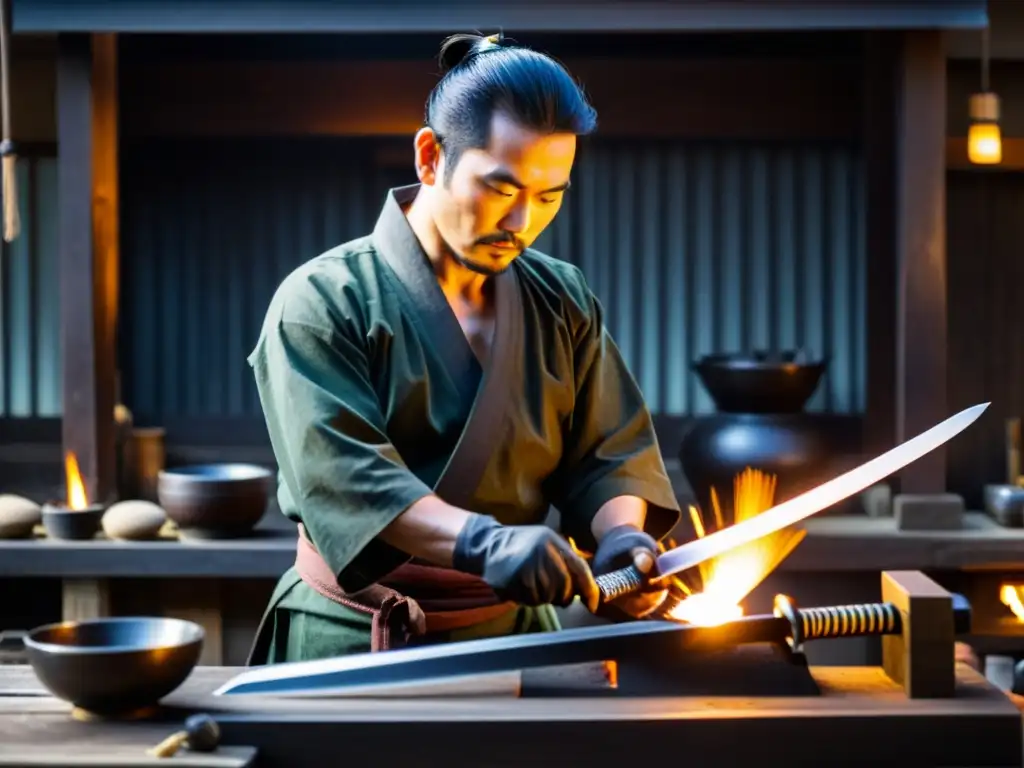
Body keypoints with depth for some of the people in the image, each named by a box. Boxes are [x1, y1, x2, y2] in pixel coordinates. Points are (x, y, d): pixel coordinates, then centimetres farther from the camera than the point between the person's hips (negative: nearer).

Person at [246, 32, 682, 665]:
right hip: (356, 640, -4)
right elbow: (342, 474, -22)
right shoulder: (323, 302, -10)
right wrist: (484, 542, -36)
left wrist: (620, 534, -15)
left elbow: (608, 454, 8)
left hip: (514, 630, 4)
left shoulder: (563, 303, 6)